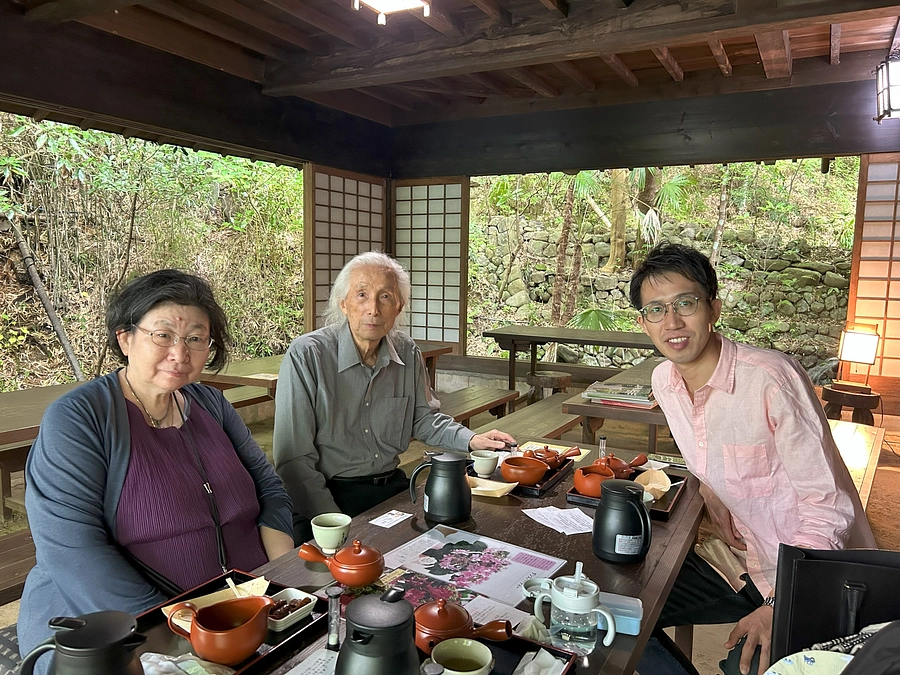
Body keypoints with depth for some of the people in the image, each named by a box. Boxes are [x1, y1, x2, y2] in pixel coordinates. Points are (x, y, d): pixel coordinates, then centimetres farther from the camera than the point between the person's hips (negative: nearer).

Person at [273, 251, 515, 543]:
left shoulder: (408, 354, 3)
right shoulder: (306, 355, -14)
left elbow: (423, 417, 20)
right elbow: (294, 458, -14)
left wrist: (470, 439, 4)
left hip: (392, 487, 5)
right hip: (330, 496, -5)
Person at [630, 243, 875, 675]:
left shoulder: (771, 377, -26)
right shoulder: (663, 381, -3)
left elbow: (827, 507, -20)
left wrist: (779, 606, -23)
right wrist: (708, 486, -5)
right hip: (745, 566, 6)